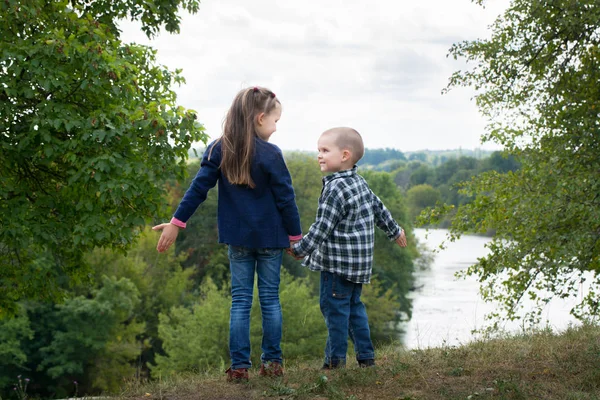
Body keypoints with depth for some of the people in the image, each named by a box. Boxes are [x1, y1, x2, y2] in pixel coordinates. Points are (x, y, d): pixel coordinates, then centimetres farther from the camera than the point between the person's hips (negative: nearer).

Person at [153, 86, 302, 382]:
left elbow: (197, 189, -4)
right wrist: (295, 236, 2)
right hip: (270, 238, -2)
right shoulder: (271, 154, -10)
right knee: (270, 299, 8)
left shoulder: (219, 151, -1)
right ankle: (272, 362, 12)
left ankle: (239, 366, 5)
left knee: (240, 300, 7)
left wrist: (176, 224, 1)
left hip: (237, 238, 2)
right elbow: (285, 199, -7)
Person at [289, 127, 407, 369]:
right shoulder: (359, 183, 11)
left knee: (334, 306, -4)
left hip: (339, 263, -10)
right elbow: (379, 208, 23)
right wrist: (395, 231, 37)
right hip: (358, 262, 10)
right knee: (353, 306, 16)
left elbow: (322, 228, -19)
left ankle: (336, 359, -1)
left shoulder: (336, 189, -18)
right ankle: (366, 356, 19)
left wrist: (299, 249, -12)